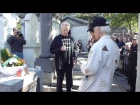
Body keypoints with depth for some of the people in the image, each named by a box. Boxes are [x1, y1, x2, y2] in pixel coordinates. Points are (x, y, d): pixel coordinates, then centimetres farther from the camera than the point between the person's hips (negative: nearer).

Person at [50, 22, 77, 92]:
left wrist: (75, 59, 1)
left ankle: (69, 90, 30)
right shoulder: (57, 38, -4)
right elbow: (51, 50, -4)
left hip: (69, 63, 3)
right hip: (60, 63, -3)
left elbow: (74, 49, 12)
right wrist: (60, 49, -20)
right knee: (60, 80, 10)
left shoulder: (71, 38, 5)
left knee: (69, 80, 13)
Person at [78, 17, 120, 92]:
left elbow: (90, 69, -24)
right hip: (106, 87, 8)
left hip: (92, 88, -7)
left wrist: (82, 66, -5)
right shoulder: (115, 46, 4)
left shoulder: (98, 45, -22)